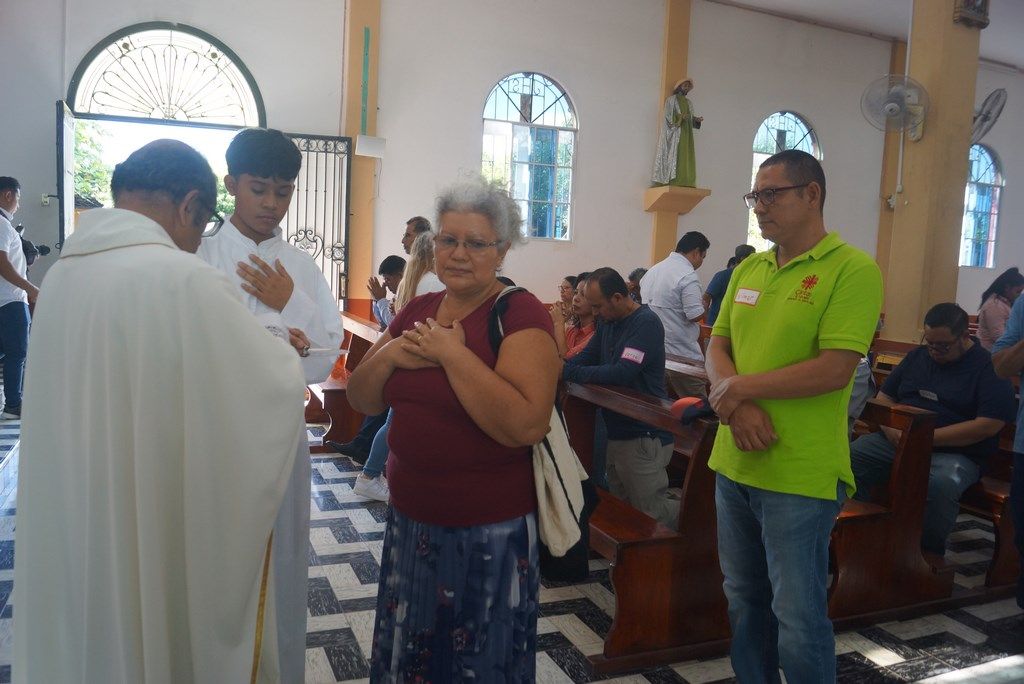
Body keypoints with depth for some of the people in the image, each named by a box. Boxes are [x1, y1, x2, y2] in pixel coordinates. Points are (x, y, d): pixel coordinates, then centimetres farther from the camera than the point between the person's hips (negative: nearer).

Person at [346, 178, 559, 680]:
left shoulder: (521, 314, -14)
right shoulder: (417, 311, 5)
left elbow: (526, 425, -27)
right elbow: (362, 400, 9)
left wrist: (453, 353, -23)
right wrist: (389, 355, -10)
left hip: (488, 532, -6)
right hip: (409, 519, 6)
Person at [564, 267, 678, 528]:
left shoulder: (646, 323, -18)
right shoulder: (608, 322, 9)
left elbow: (622, 374, -27)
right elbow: (586, 357, 9)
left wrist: (568, 373, -24)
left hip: (643, 435, -9)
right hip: (616, 432, 9)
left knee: (650, 515, 2)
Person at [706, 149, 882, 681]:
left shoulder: (852, 269, -12)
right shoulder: (747, 270, 10)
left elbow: (834, 369, -20)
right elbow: (717, 347, 9)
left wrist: (739, 387, -12)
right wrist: (737, 408, -11)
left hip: (799, 475, -6)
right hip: (734, 463, 7)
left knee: (799, 617, 4)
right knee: (744, 599, 19)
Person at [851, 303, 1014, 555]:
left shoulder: (989, 367, -3)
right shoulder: (917, 356, 15)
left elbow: (989, 425, -14)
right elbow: (884, 397, 17)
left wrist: (928, 438, -16)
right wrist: (893, 431, -6)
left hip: (957, 452, -5)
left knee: (940, 484, -38)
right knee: (849, 457, -21)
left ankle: (929, 555, -16)